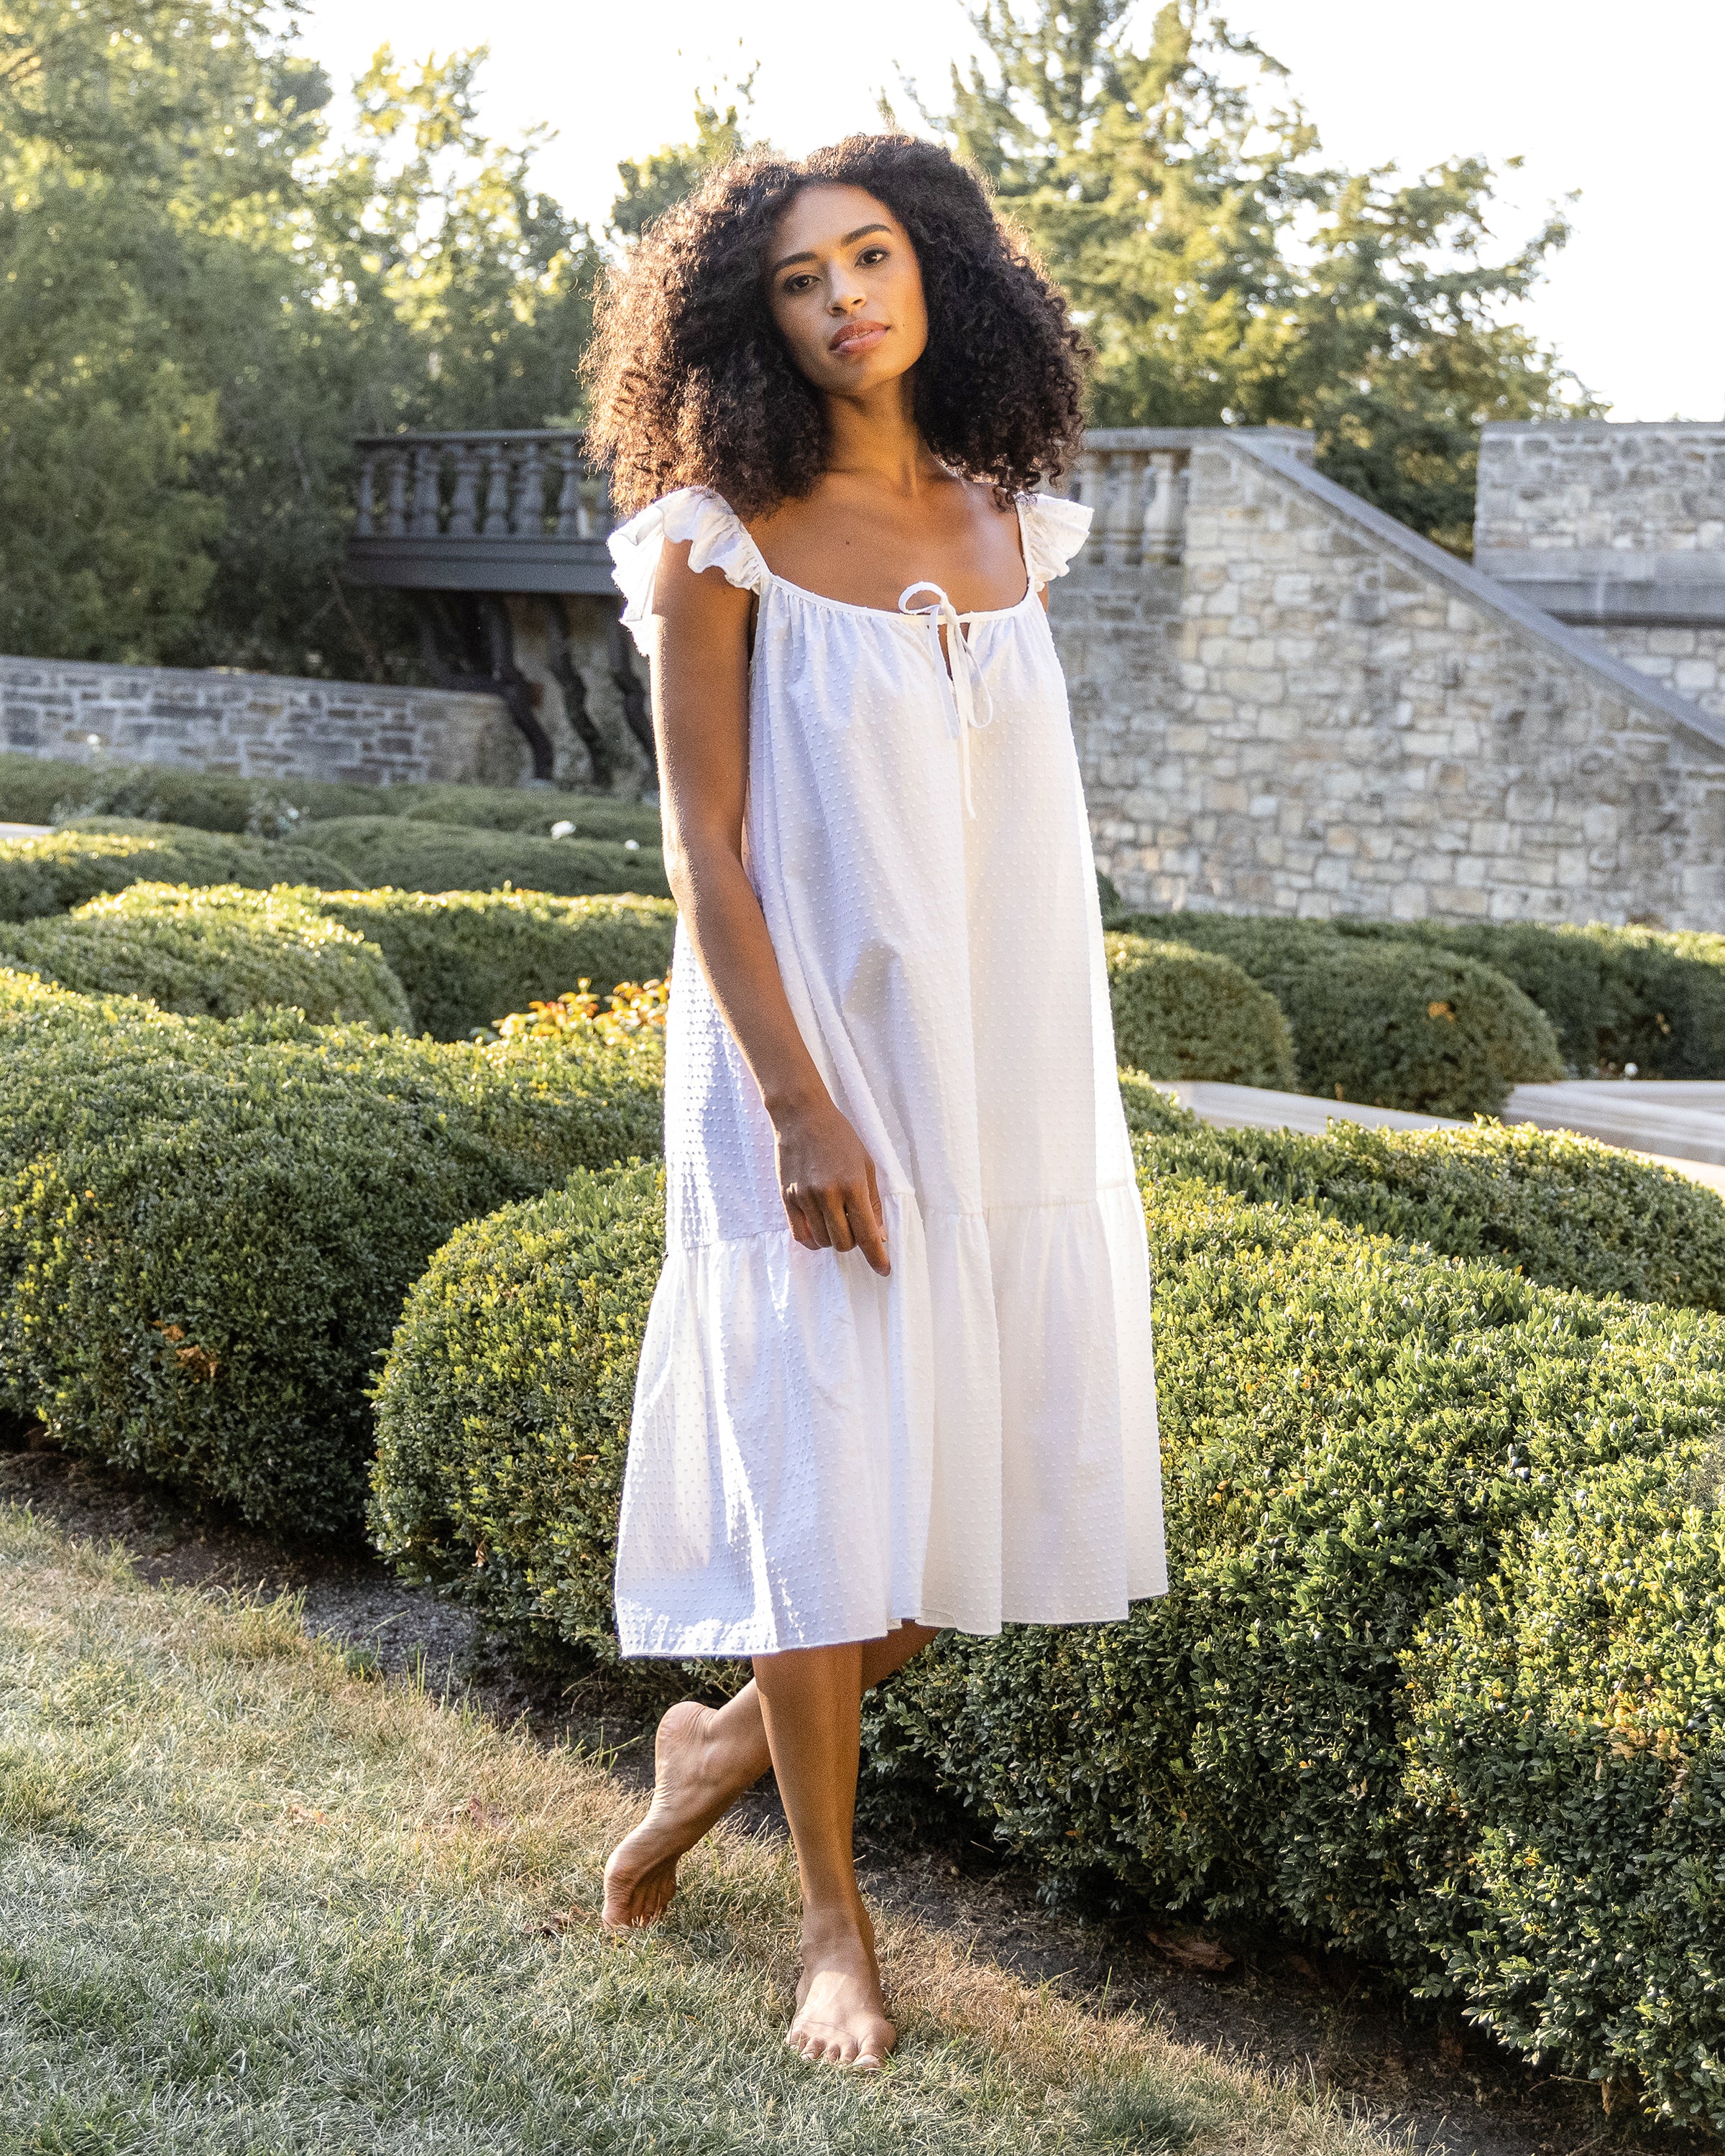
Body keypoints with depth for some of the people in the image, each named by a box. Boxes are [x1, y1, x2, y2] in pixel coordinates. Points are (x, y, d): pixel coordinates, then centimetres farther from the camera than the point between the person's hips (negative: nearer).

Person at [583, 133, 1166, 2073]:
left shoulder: (1009, 525, 9)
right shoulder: (725, 543, -6)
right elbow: (702, 846, -9)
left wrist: (1063, 1094, 13)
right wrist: (799, 1106, -16)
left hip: (1006, 1069, 5)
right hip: (810, 1065, -5)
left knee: (996, 1471, 6)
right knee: (828, 1472, 0)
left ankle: (728, 1737, 30)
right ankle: (834, 1924, 17)